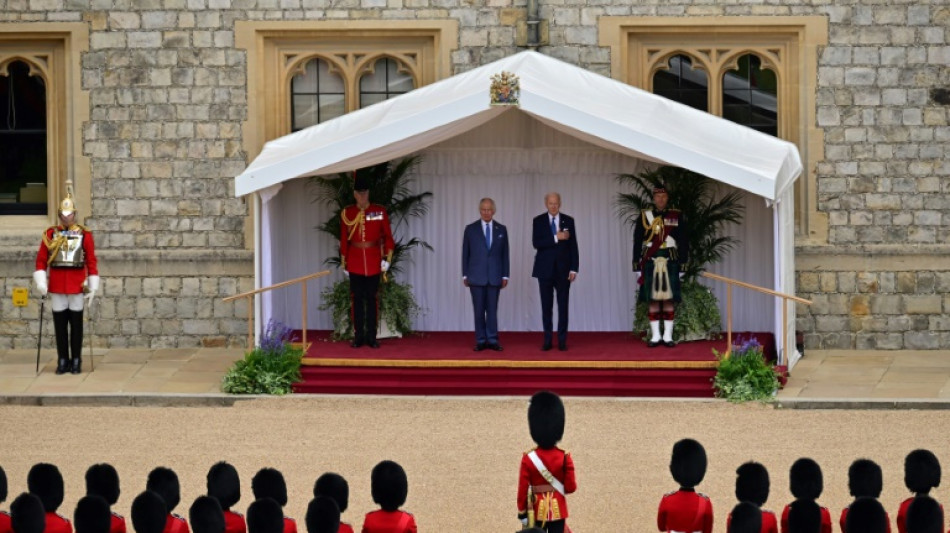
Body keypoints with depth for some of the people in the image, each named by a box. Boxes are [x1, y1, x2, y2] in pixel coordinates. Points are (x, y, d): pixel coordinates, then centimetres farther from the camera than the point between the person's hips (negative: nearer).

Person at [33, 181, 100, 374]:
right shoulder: (50, 234, 4)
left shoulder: (84, 234, 2)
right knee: (59, 323, 4)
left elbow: (91, 261, 2)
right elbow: (41, 259, 3)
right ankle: (63, 361, 10)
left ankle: (76, 361, 9)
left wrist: (92, 285, -2)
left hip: (76, 284, -1)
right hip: (56, 284, 1)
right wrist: (41, 282, -6)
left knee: (76, 323, 3)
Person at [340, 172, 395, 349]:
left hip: (373, 261, -1)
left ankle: (371, 336, 8)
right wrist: (344, 263, 4)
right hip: (355, 262, 1)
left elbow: (388, 236, 1)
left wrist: (387, 258, -6)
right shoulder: (347, 213, 1)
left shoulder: (380, 211, -2)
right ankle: (358, 336, 7)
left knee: (371, 299, 4)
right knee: (357, 299, 3)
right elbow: (344, 239, 5)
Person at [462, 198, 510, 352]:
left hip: (494, 276, 1)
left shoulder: (501, 229, 7)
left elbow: (505, 254, 8)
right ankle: (481, 340, 5)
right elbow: (465, 253, 5)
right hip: (476, 276, -1)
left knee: (492, 309, 0)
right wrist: (465, 275, 1)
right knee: (479, 310, 1)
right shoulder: (471, 229, 4)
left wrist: (505, 275, 3)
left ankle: (492, 340, 3)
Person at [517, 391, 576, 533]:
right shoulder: (565, 458, -7)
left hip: (537, 510, 0)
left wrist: (522, 513, 1)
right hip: (558, 509, 0)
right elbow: (571, 487, -6)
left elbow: (523, 490, -8)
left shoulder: (528, 458, -9)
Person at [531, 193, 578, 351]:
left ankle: (562, 340, 3)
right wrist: (556, 238, -20)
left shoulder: (568, 221, 4)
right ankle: (547, 340, 7)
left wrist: (573, 269, -4)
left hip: (563, 269, 0)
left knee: (563, 306, 0)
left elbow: (573, 246, 3)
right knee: (546, 306, 3)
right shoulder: (538, 221, 2)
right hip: (545, 269, 0)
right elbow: (536, 243, -11)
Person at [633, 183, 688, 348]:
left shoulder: (677, 216, 6)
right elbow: (637, 242, 6)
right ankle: (655, 335, 5)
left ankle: (668, 336, 3)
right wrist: (637, 265, 2)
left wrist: (683, 263, 2)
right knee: (652, 300, 0)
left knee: (669, 300, -1)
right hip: (650, 262, 0)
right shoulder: (644, 216, 6)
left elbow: (683, 242, 7)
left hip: (670, 262, 0)